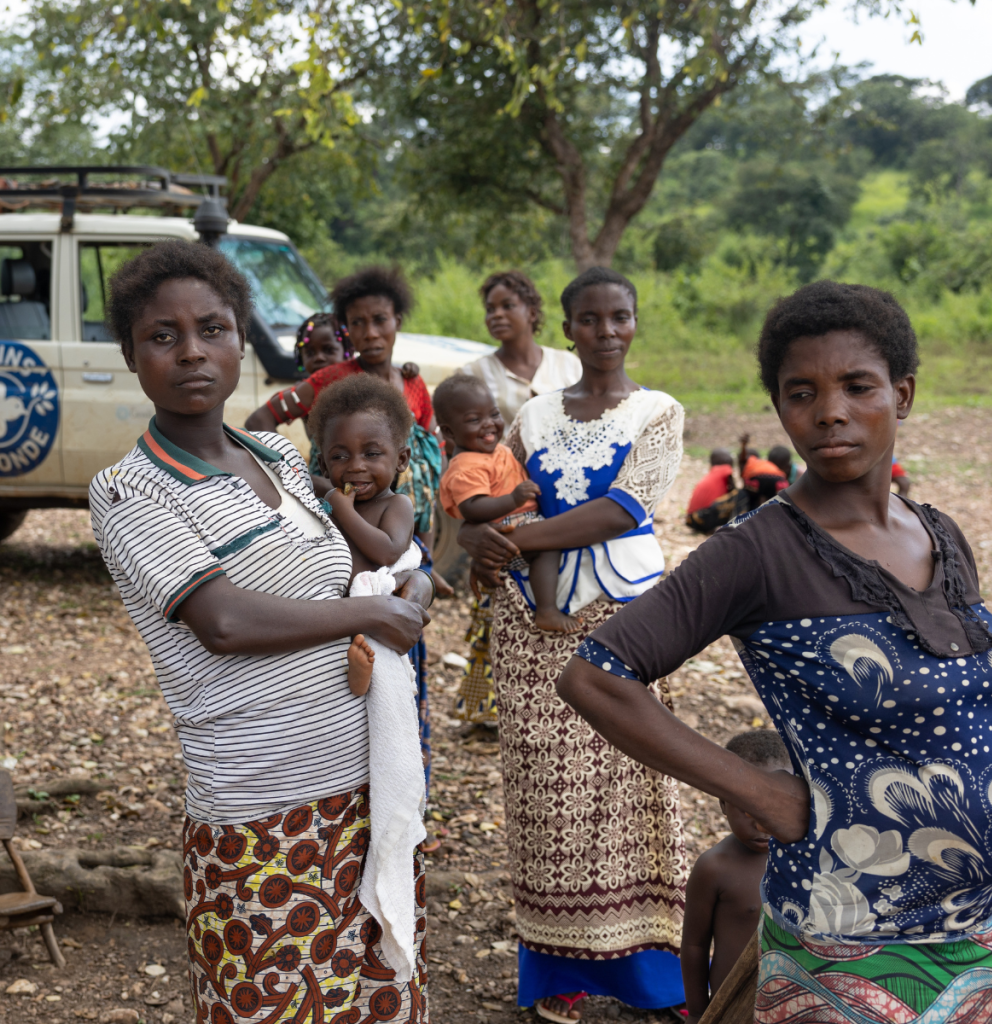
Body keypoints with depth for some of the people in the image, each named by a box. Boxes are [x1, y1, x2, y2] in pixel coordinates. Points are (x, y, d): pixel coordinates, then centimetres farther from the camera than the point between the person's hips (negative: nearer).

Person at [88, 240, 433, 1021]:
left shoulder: (281, 458, 11)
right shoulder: (129, 494, -10)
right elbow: (225, 620, -22)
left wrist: (415, 586, 0)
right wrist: (374, 613, -11)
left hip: (368, 789, 6)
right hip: (264, 821, -6)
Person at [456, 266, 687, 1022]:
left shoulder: (659, 412, 3)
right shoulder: (534, 418, 12)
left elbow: (623, 508, -12)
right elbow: (477, 505, 8)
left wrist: (518, 537, -17)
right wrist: (477, 538, -16)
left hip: (625, 612, -2)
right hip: (536, 618, 3)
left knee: (630, 783, 1)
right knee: (548, 785, 4)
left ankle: (656, 963, 16)